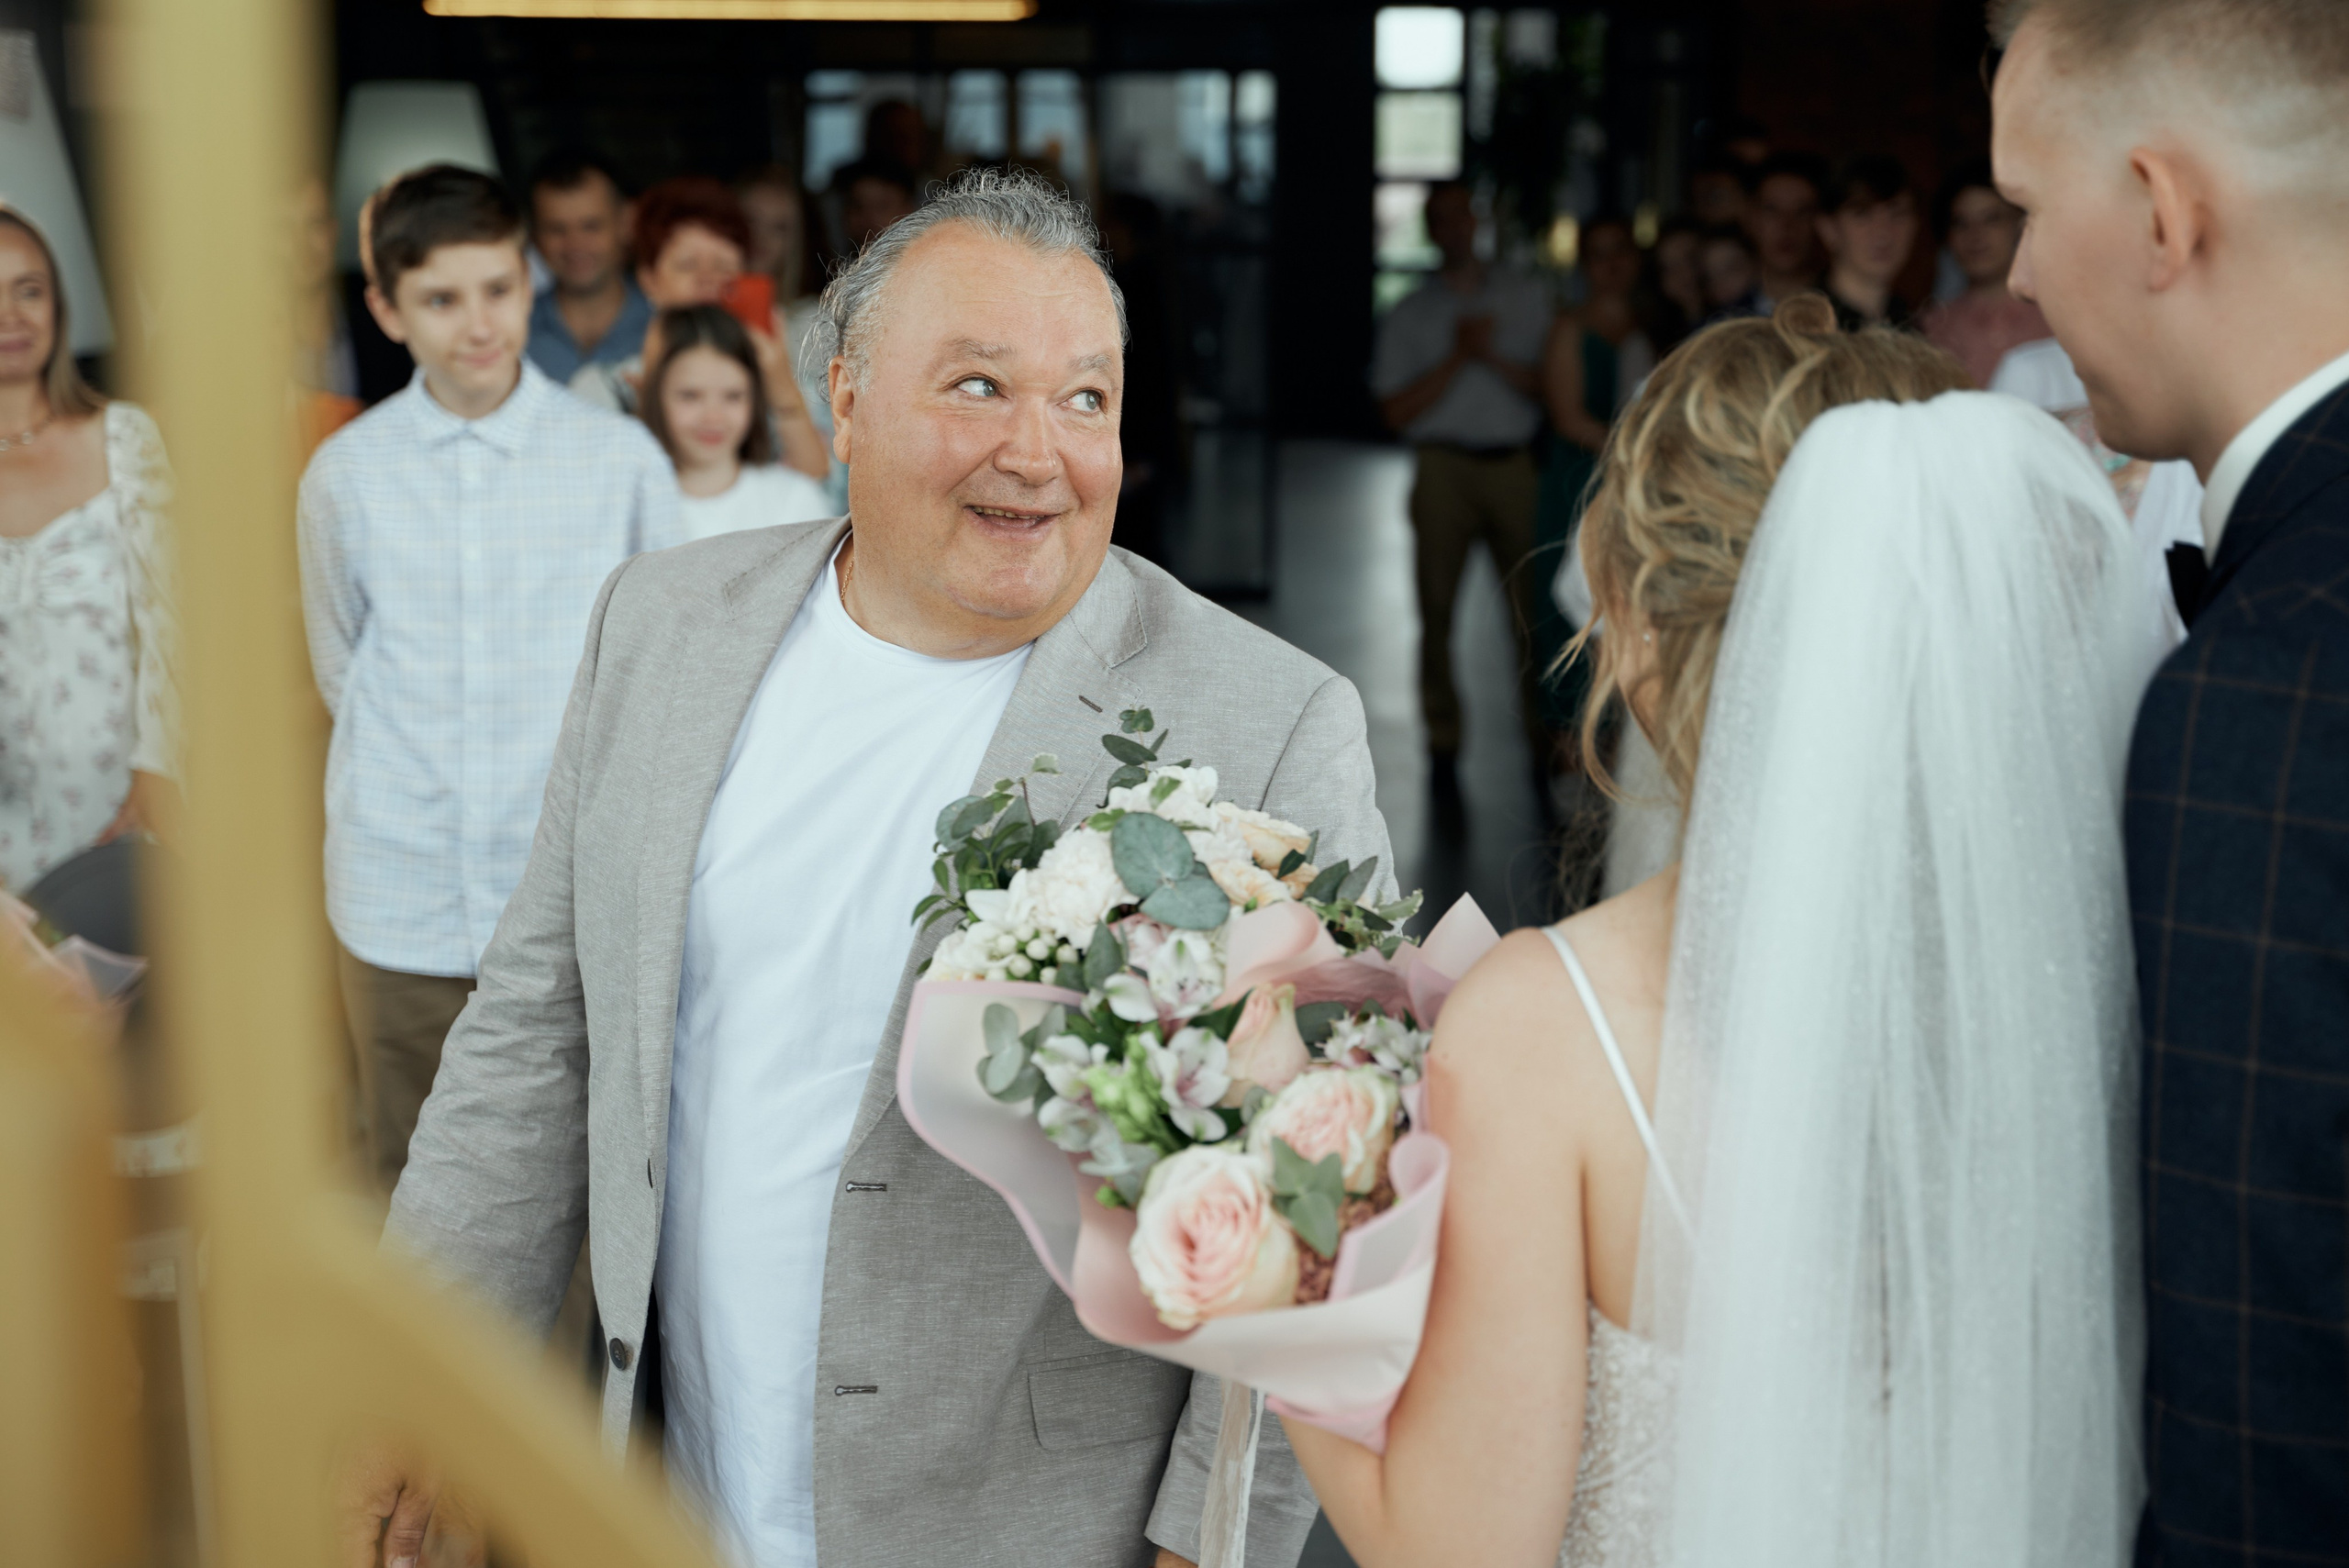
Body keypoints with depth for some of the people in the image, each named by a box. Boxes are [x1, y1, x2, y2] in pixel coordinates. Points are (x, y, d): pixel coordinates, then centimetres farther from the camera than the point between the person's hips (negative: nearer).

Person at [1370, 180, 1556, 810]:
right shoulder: (1409, 314, 12)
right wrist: (1457, 357, -6)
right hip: (1444, 468, 0)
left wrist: (1494, 357, -7)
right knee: (1436, 610, -2)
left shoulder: (1527, 297, 13)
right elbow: (1398, 410, 3)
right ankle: (1443, 751, 5)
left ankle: (1543, 747, 3)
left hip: (1515, 466, 0)